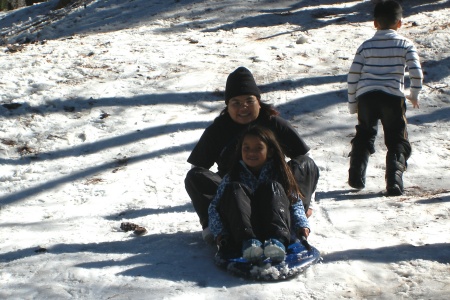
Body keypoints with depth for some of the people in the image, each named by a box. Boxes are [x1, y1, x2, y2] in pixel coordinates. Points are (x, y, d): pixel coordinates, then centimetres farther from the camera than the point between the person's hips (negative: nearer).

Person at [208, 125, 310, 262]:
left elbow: (295, 204, 7)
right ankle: (247, 241, -45)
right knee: (235, 189, -20)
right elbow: (214, 207, 6)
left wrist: (302, 225, -12)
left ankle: (277, 241, -45)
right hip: (241, 233, 0)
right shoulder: (232, 177, 12)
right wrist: (219, 232, -11)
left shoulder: (279, 174, 12)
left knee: (272, 188, -20)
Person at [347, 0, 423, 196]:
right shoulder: (405, 45, 6)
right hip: (393, 97, -2)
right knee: (397, 140, 8)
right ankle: (394, 179, -7)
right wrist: (414, 95, 12)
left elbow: (352, 77, 7)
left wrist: (353, 104, 15)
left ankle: (356, 177, 14)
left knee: (364, 137, 20)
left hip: (366, 96, 2)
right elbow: (416, 73, -4)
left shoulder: (366, 46, 11)